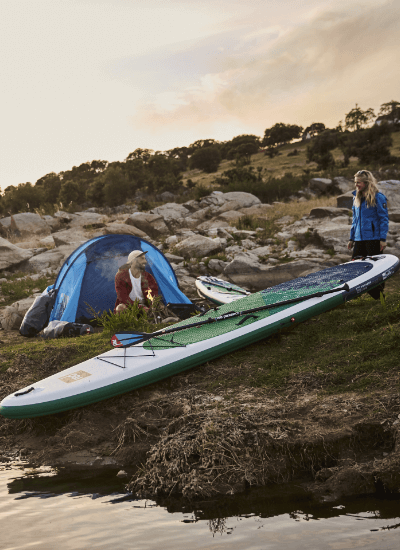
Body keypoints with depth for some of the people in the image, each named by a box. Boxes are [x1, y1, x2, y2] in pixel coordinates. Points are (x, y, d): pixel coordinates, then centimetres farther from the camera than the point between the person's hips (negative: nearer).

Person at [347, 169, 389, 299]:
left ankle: (378, 295, 10)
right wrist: (351, 238, 17)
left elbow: (384, 219, -8)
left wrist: (383, 238, -14)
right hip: (359, 239, 7)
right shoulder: (356, 198, 13)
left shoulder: (378, 197, -7)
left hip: (373, 238, -6)